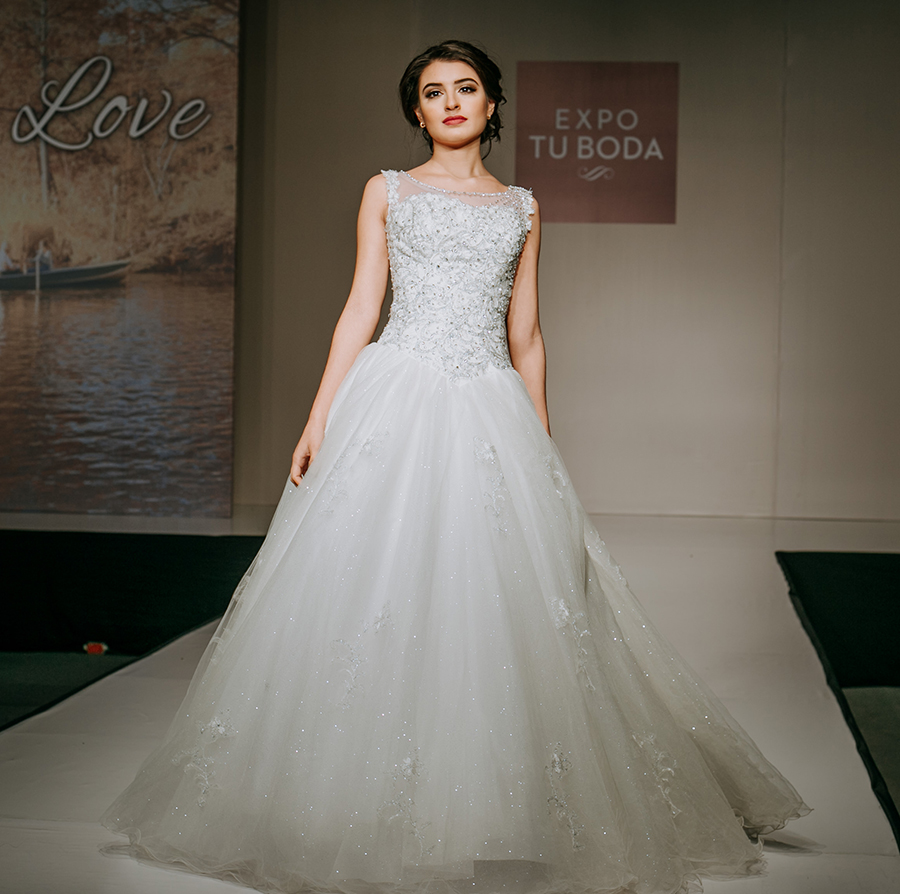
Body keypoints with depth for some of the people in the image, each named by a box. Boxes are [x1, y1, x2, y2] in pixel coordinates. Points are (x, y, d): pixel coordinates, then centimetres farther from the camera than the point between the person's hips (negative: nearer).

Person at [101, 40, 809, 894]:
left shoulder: (522, 208, 16)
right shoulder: (389, 191, 11)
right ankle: (371, 815, 7)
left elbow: (525, 337, 15)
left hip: (492, 416, 2)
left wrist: (540, 452, 11)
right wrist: (319, 419, -3)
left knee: (497, 601, -2)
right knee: (379, 596, -5)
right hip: (396, 406, -2)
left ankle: (485, 818, 11)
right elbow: (360, 311, 6)